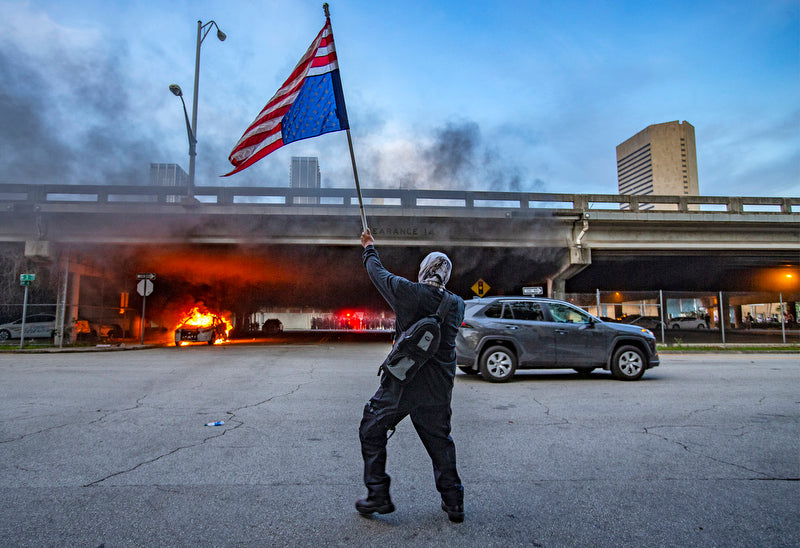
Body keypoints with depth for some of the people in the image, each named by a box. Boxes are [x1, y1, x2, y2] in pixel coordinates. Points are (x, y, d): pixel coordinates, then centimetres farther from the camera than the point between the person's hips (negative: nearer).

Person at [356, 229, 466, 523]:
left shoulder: (407, 292, -12)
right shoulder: (457, 304, -1)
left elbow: (377, 272, 4)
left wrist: (369, 248, 23)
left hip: (401, 382, -4)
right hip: (438, 388, 4)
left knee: (372, 432, 15)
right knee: (440, 441, 19)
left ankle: (378, 496, 18)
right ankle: (453, 502, 24)